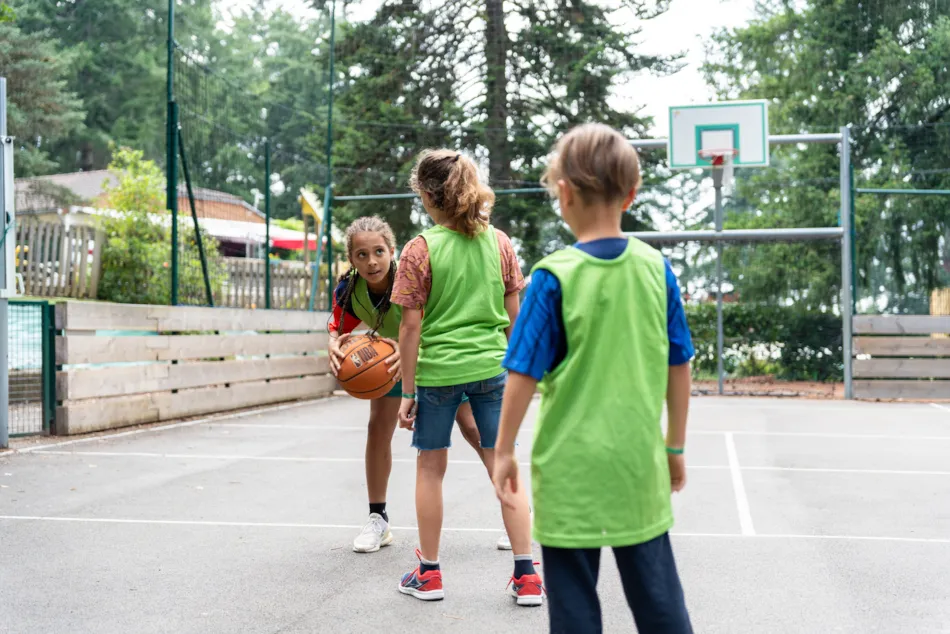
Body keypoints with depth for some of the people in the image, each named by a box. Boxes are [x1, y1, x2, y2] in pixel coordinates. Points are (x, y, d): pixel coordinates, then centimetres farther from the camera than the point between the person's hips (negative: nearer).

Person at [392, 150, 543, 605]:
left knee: (430, 467, 12)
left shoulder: (420, 250, -8)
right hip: (491, 367, 3)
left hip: (437, 372, -3)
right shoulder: (499, 242, 2)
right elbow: (514, 315, 6)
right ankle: (526, 576, 11)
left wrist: (407, 390, -2)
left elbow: (411, 326, -8)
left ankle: (429, 573, 22)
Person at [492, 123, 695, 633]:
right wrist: (675, 446, 17)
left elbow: (524, 373, -9)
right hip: (639, 461, 4)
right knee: (658, 592, 14)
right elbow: (678, 366, 6)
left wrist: (504, 451, 2)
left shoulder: (554, 276, -12)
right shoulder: (656, 268, -1)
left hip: (571, 466, -3)